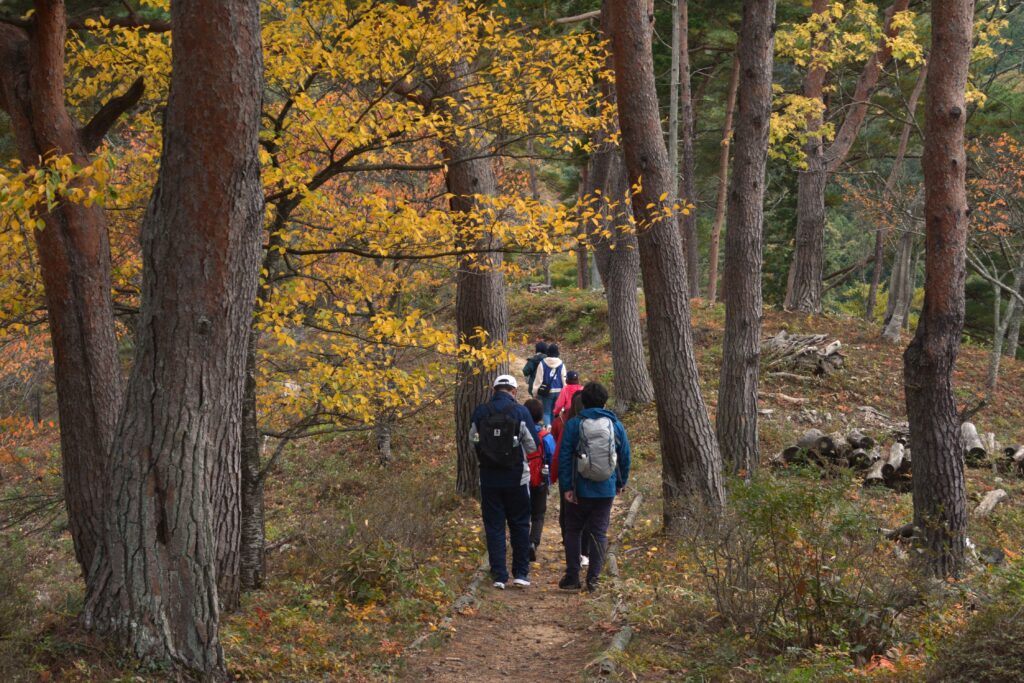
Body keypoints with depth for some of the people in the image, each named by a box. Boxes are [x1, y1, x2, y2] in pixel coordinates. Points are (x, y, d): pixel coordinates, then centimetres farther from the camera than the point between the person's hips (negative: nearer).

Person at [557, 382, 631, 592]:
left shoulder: (574, 424, -5)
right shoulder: (616, 425, 2)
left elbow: (564, 457, -9)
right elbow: (625, 457, 8)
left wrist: (566, 486, -7)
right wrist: (620, 483, 19)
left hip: (580, 488, -2)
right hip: (606, 490, 2)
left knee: (573, 531, 11)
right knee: (599, 533, 8)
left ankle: (572, 577, 8)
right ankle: (593, 578, 3)